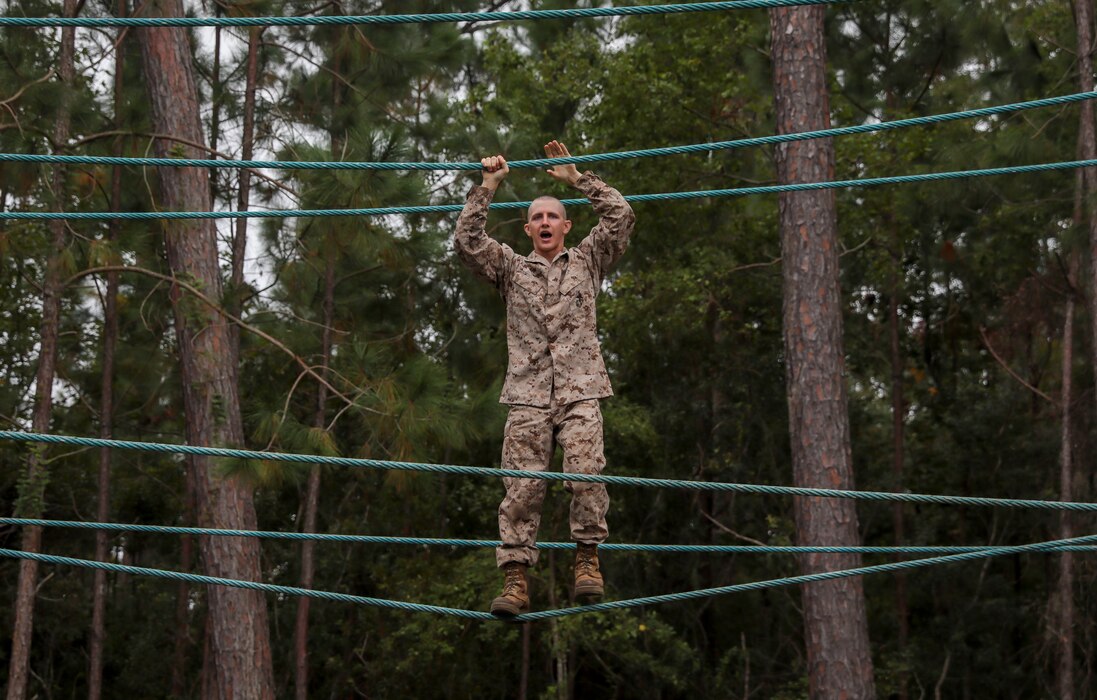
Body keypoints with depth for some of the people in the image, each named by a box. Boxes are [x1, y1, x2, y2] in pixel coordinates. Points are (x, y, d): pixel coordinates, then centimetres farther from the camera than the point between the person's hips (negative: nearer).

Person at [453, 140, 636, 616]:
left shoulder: (587, 261, 19)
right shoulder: (511, 268, 20)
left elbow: (620, 216, 8)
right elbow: (466, 240, 8)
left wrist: (577, 178, 10)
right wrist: (487, 188, 7)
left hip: (579, 393, -1)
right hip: (527, 397, 1)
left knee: (585, 474, -20)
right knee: (522, 487, -8)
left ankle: (587, 559, -8)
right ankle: (515, 580, -9)